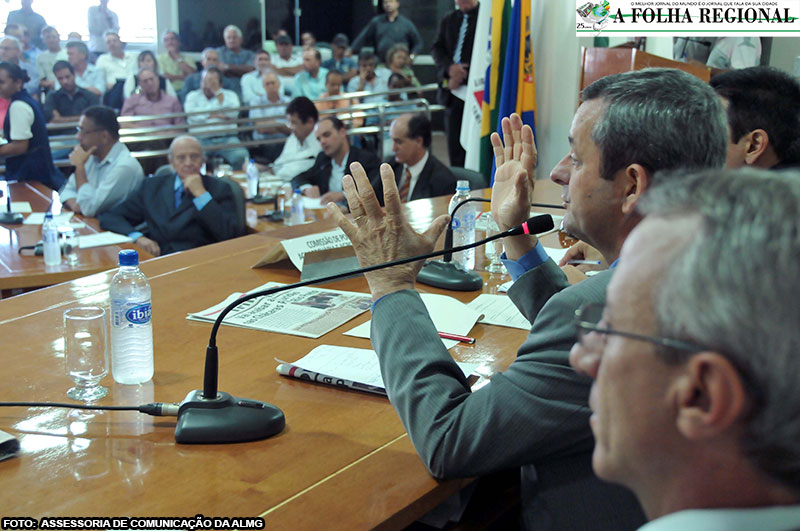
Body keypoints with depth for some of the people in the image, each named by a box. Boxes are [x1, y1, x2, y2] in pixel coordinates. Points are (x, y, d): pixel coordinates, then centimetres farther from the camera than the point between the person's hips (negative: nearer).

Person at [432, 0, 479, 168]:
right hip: (453, 92, 5)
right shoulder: (448, 20, 17)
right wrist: (449, 67, -10)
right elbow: (437, 48, 10)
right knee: (454, 143, 7)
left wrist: (462, 77, -11)